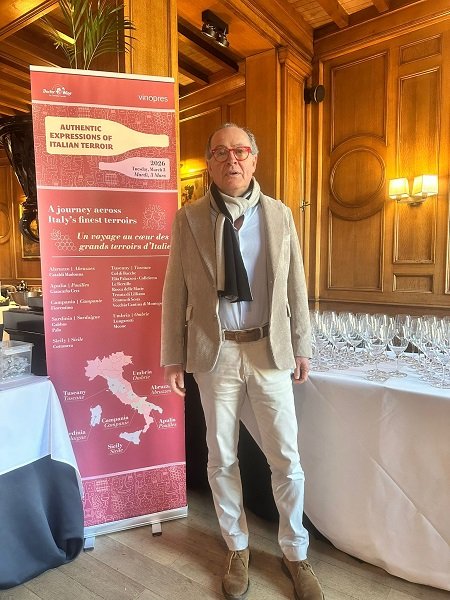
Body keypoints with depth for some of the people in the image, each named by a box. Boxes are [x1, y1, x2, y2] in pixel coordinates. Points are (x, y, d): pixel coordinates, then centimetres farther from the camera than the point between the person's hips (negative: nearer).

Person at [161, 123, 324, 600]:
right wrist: (173, 356, 0)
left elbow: (295, 287, 6)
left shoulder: (279, 214, 4)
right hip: (215, 352, 0)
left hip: (270, 349, 1)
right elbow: (175, 292, 0)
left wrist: (302, 346, 6)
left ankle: (295, 553, 34)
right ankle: (237, 548, 38)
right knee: (222, 458, 13)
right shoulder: (189, 218, 0)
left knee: (286, 458, 9)